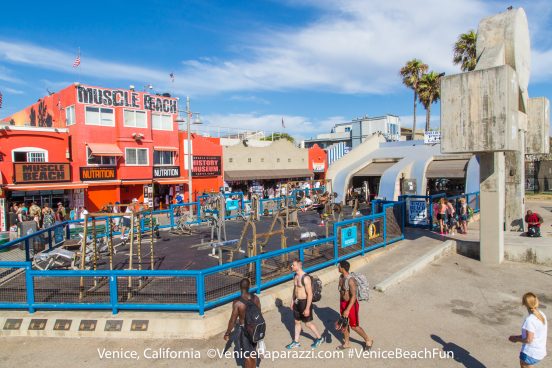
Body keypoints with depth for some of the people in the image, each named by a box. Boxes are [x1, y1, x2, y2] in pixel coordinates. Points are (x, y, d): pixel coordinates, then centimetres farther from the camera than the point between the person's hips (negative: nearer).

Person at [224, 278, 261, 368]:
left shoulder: (237, 302, -24)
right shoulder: (256, 298, -10)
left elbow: (233, 320, -16)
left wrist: (227, 333, -1)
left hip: (244, 330, -5)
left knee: (247, 354, 12)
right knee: (253, 352, 24)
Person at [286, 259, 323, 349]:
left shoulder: (305, 278, -25)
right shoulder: (295, 276, 2)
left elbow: (310, 294, -24)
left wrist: (307, 308, -23)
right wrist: (292, 302, 19)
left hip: (304, 302, -8)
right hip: (297, 302, 8)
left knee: (308, 323, 7)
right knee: (297, 322, 18)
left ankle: (319, 338, 29)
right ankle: (296, 342, 32)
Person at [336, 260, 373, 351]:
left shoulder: (351, 280, -28)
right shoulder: (341, 277, -1)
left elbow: (354, 296, -28)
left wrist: (347, 310, -28)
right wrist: (341, 305, 21)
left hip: (351, 305, -8)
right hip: (343, 303, 8)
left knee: (354, 326, 6)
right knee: (344, 324, 18)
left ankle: (368, 340, 29)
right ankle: (346, 343, 37)